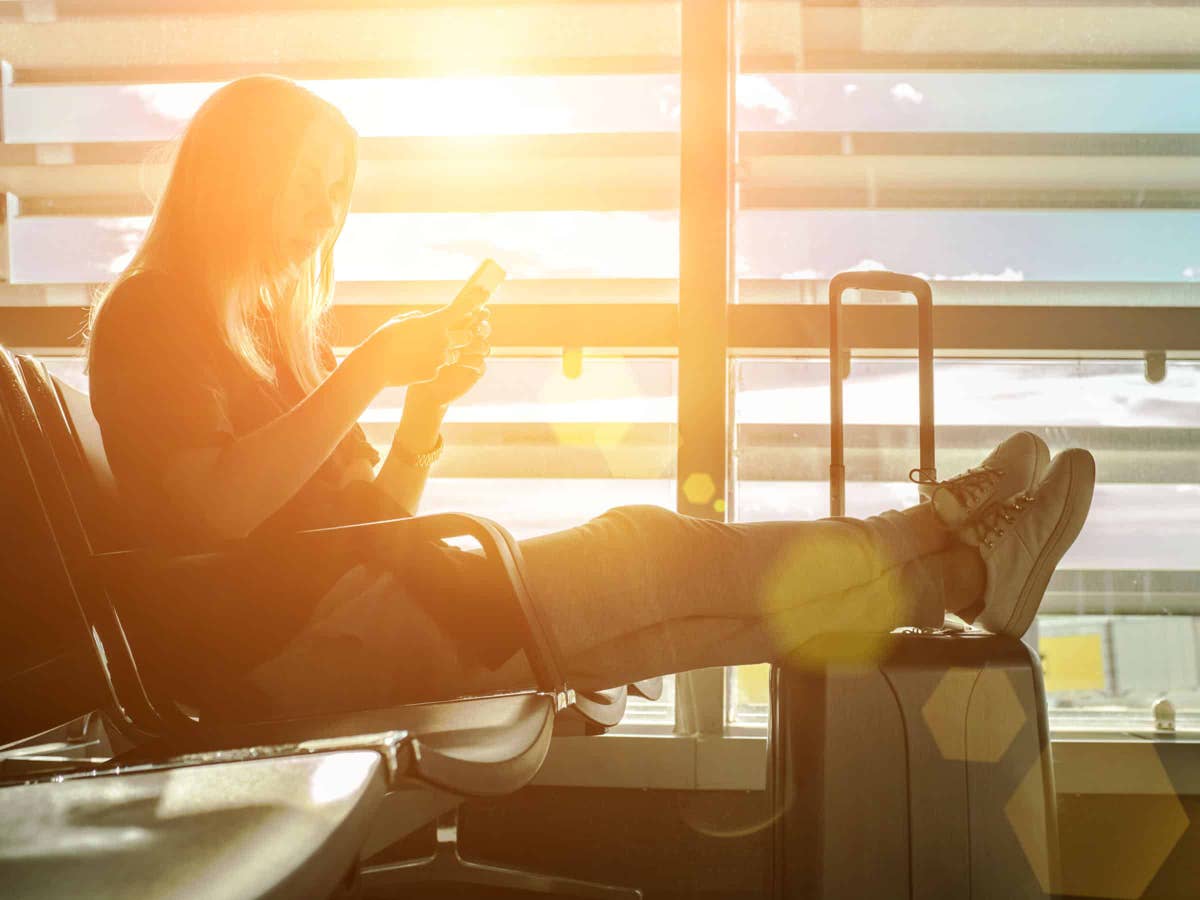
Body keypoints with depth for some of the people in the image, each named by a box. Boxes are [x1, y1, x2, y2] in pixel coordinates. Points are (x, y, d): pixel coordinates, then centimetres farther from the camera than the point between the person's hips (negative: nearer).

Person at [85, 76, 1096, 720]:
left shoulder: (277, 329, 26)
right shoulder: (151, 316, 0)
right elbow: (217, 507, -18)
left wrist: (427, 404, 1)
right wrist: (367, 372, -16)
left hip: (352, 602, 8)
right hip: (282, 641, -8)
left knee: (641, 560, -9)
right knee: (642, 562, -17)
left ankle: (949, 558, -11)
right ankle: (949, 555, -12)